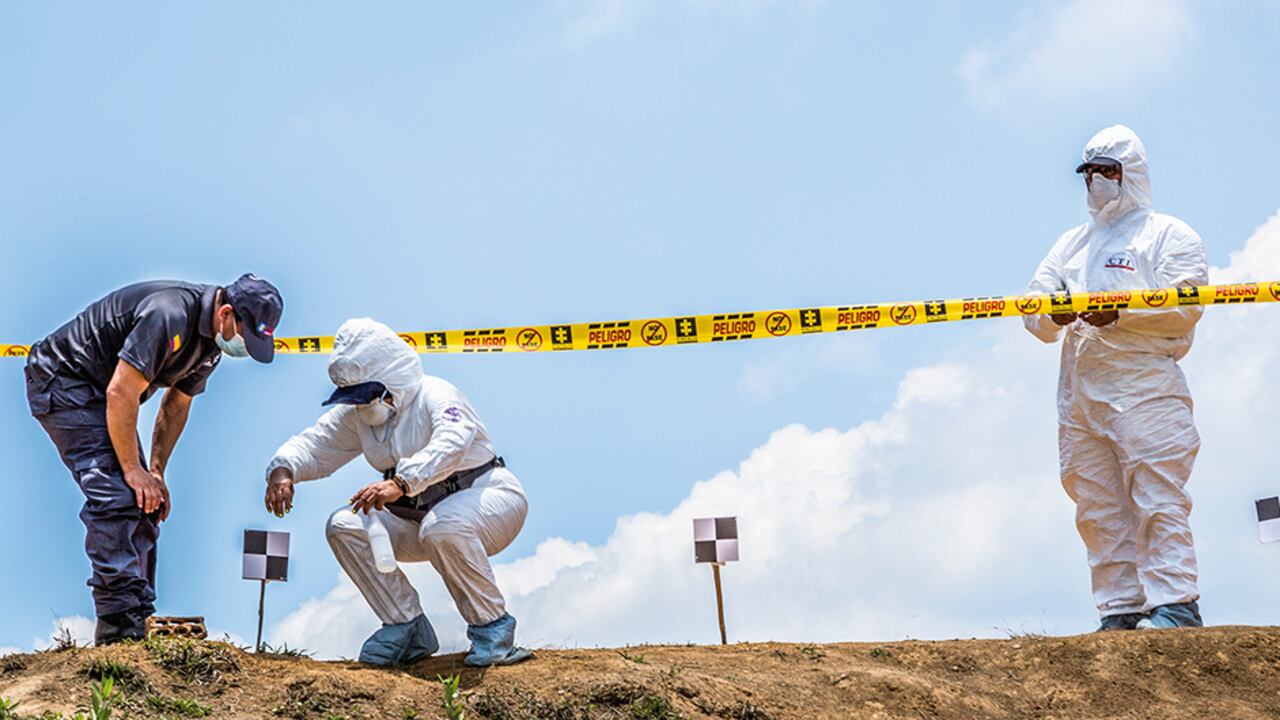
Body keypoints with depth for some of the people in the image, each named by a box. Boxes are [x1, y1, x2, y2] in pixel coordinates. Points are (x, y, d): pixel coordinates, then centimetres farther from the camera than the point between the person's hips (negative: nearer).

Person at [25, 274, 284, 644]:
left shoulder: (211, 339, 1)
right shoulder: (170, 315, -30)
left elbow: (176, 405, 10)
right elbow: (120, 393, -29)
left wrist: (156, 473, 3)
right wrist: (133, 469, -22)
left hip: (97, 393, 10)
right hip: (61, 381, -10)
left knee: (142, 504, 4)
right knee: (115, 497, -20)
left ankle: (138, 618, 8)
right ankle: (119, 626, -21)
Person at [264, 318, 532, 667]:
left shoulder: (435, 396, -22)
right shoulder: (356, 416, 2)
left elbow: (451, 445, -42)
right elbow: (314, 445, 1)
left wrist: (402, 483, -58)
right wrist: (283, 469, -24)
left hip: (489, 497, -8)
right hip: (420, 513, 8)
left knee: (443, 526, -40)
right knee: (344, 526, -10)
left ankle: (492, 626, -19)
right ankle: (406, 627, -3)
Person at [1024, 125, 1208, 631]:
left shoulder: (1168, 233, 10)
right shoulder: (1071, 243, 28)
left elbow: (1186, 306, -6)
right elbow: (1035, 316, 17)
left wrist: (1119, 311, -18)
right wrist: (1053, 314, -7)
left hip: (1145, 387, -6)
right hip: (1079, 394, 6)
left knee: (1158, 498, -13)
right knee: (1098, 508, 0)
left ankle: (1174, 604, -15)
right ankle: (1120, 612, 1)